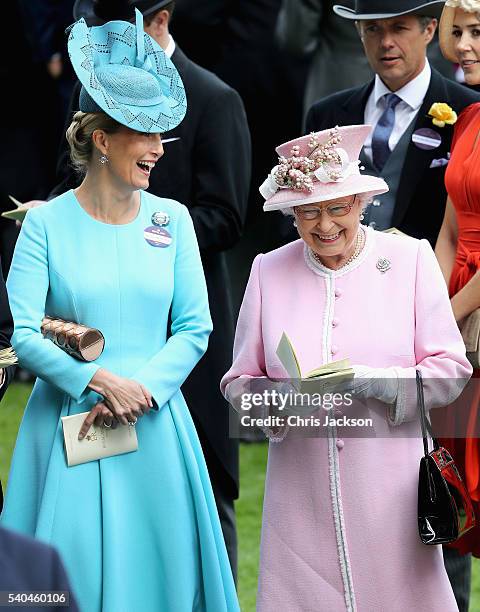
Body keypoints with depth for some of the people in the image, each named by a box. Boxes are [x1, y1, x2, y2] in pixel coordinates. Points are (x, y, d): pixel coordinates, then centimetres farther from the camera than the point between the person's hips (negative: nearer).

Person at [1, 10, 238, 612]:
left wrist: (141, 391, -11)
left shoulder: (171, 219, 5)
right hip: (69, 426, -2)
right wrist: (102, 381, -17)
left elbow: (194, 328, 2)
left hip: (154, 427, 3)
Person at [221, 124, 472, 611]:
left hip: (387, 489, -1)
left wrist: (369, 382, -17)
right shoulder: (269, 271, 6)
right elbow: (240, 381, 10)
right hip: (301, 492, 1)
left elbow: (450, 370, -2)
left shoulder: (410, 258, 0)